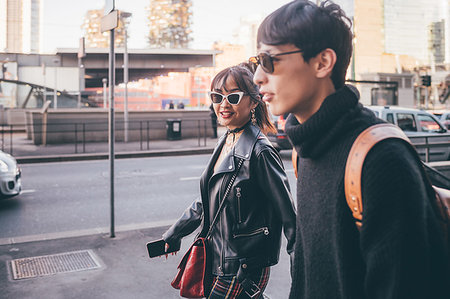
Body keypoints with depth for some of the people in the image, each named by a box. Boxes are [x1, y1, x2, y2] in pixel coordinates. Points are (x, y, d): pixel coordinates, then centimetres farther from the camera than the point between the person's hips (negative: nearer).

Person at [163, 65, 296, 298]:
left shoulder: (259, 152, -18)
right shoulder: (225, 143, 6)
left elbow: (288, 215, -15)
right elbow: (205, 201, 17)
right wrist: (173, 235, 23)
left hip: (243, 271, -7)